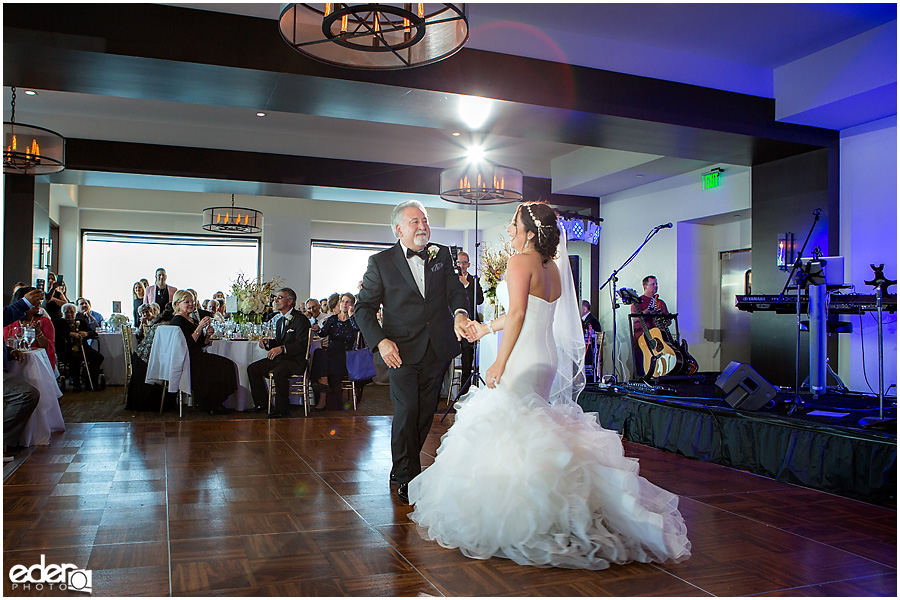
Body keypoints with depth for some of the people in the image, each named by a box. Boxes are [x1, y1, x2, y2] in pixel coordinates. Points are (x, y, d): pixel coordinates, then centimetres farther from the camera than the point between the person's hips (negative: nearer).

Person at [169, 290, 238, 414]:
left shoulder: (193, 320, 20)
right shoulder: (177, 321, -8)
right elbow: (188, 344, -18)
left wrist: (207, 335, 1)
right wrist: (199, 328, -20)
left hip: (198, 357, 9)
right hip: (187, 361, -9)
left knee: (230, 365, -10)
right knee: (220, 368, -24)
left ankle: (217, 403, -6)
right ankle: (210, 406, -7)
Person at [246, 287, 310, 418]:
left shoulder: (301, 319, -12)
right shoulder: (278, 319, 15)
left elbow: (302, 344, -20)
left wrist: (282, 348, -29)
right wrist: (267, 342, -1)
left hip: (295, 360, -9)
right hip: (279, 358, 9)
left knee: (278, 371, -36)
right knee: (252, 369, -1)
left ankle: (282, 409, -21)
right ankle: (262, 403, 11)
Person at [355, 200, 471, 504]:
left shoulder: (442, 255, 9)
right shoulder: (381, 262, -2)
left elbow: (455, 288, 1)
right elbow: (364, 307, -2)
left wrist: (460, 313, -22)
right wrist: (380, 341, -16)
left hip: (437, 350, 4)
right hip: (402, 350, -4)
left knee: (426, 413, 11)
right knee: (406, 412, -6)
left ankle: (402, 468, 30)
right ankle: (406, 477, 12)